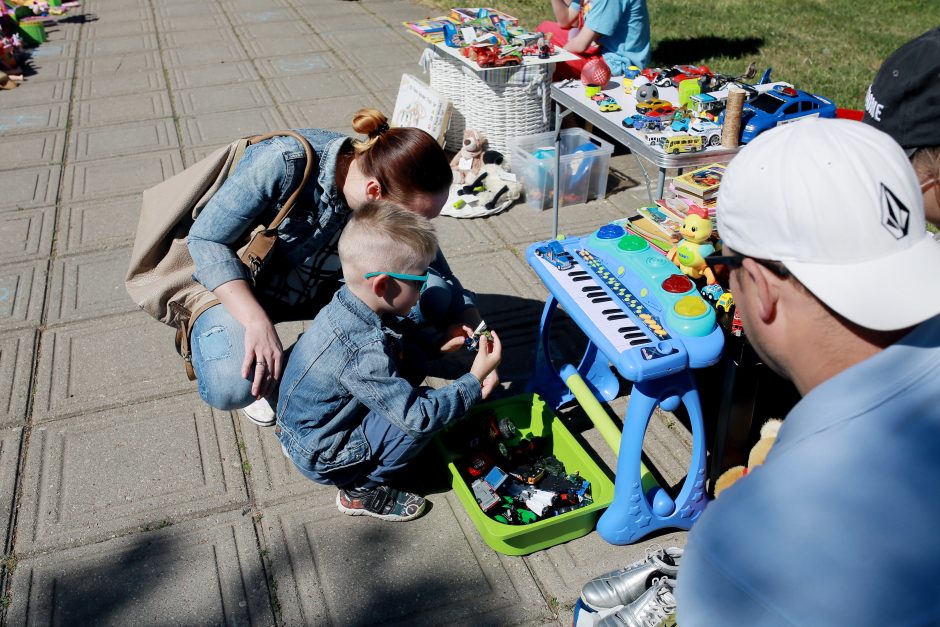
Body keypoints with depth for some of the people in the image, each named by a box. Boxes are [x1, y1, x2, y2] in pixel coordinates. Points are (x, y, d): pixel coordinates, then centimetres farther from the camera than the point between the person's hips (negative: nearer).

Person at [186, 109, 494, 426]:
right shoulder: (285, 162, -33)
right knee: (231, 386, -33)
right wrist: (258, 323, -36)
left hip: (323, 289, 4)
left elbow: (442, 277, -4)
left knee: (434, 295, -19)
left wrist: (466, 314, -25)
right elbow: (206, 238, -25)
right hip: (241, 288, -3)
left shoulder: (400, 202, -19)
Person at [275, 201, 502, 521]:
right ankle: (362, 490, -1)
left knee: (410, 367, 5)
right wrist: (474, 382, -23)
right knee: (418, 422, -22)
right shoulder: (366, 353, -36)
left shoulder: (348, 301, -9)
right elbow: (417, 416, -32)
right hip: (318, 458, -9)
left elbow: (401, 336, 11)